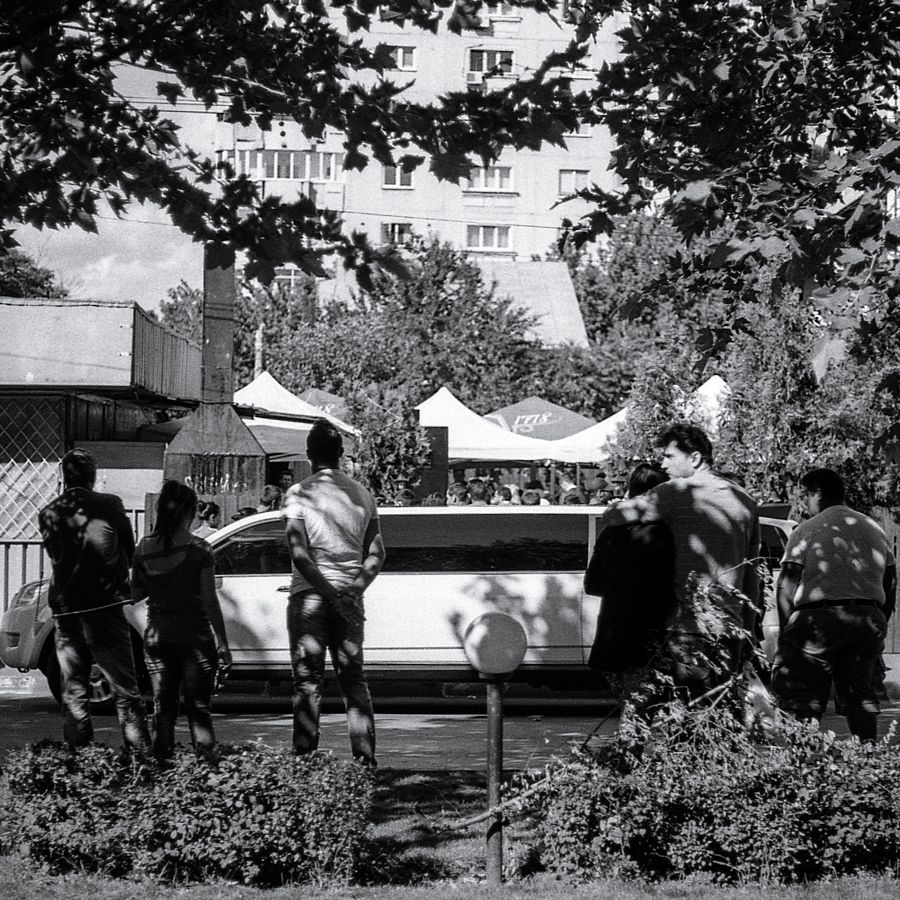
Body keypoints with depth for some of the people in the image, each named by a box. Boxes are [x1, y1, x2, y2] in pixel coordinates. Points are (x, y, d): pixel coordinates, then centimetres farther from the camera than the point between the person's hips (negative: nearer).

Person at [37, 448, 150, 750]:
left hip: (65, 609, 3)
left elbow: (56, 557, 14)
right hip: (105, 604, -3)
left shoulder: (48, 514, 4)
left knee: (74, 691, 10)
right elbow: (129, 551, 5)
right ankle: (140, 752, -5)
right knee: (125, 688, 0)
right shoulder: (109, 505, -5)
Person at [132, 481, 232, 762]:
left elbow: (136, 594, 6)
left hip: (157, 638, 3)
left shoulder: (144, 548, 1)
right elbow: (210, 600, -8)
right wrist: (222, 643, -5)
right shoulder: (199, 548, -8)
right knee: (199, 710, 2)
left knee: (162, 710, 9)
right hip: (194, 637, -3)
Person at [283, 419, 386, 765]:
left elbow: (300, 555, -15)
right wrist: (354, 590, -2)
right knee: (353, 679, 11)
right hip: (349, 596, 4)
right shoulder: (363, 495, 7)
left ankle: (304, 757, -2)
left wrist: (331, 593, -14)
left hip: (309, 594, -4)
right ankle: (365, 759, 6)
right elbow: (376, 554, 3)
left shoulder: (298, 495, -6)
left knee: (307, 681, 1)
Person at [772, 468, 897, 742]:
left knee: (802, 705, -3)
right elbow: (890, 588, 19)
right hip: (868, 619, 5)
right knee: (862, 700, 11)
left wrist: (785, 635, 2)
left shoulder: (807, 530, 0)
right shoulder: (874, 530, 17)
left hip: (817, 617, -5)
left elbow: (786, 590, -4)